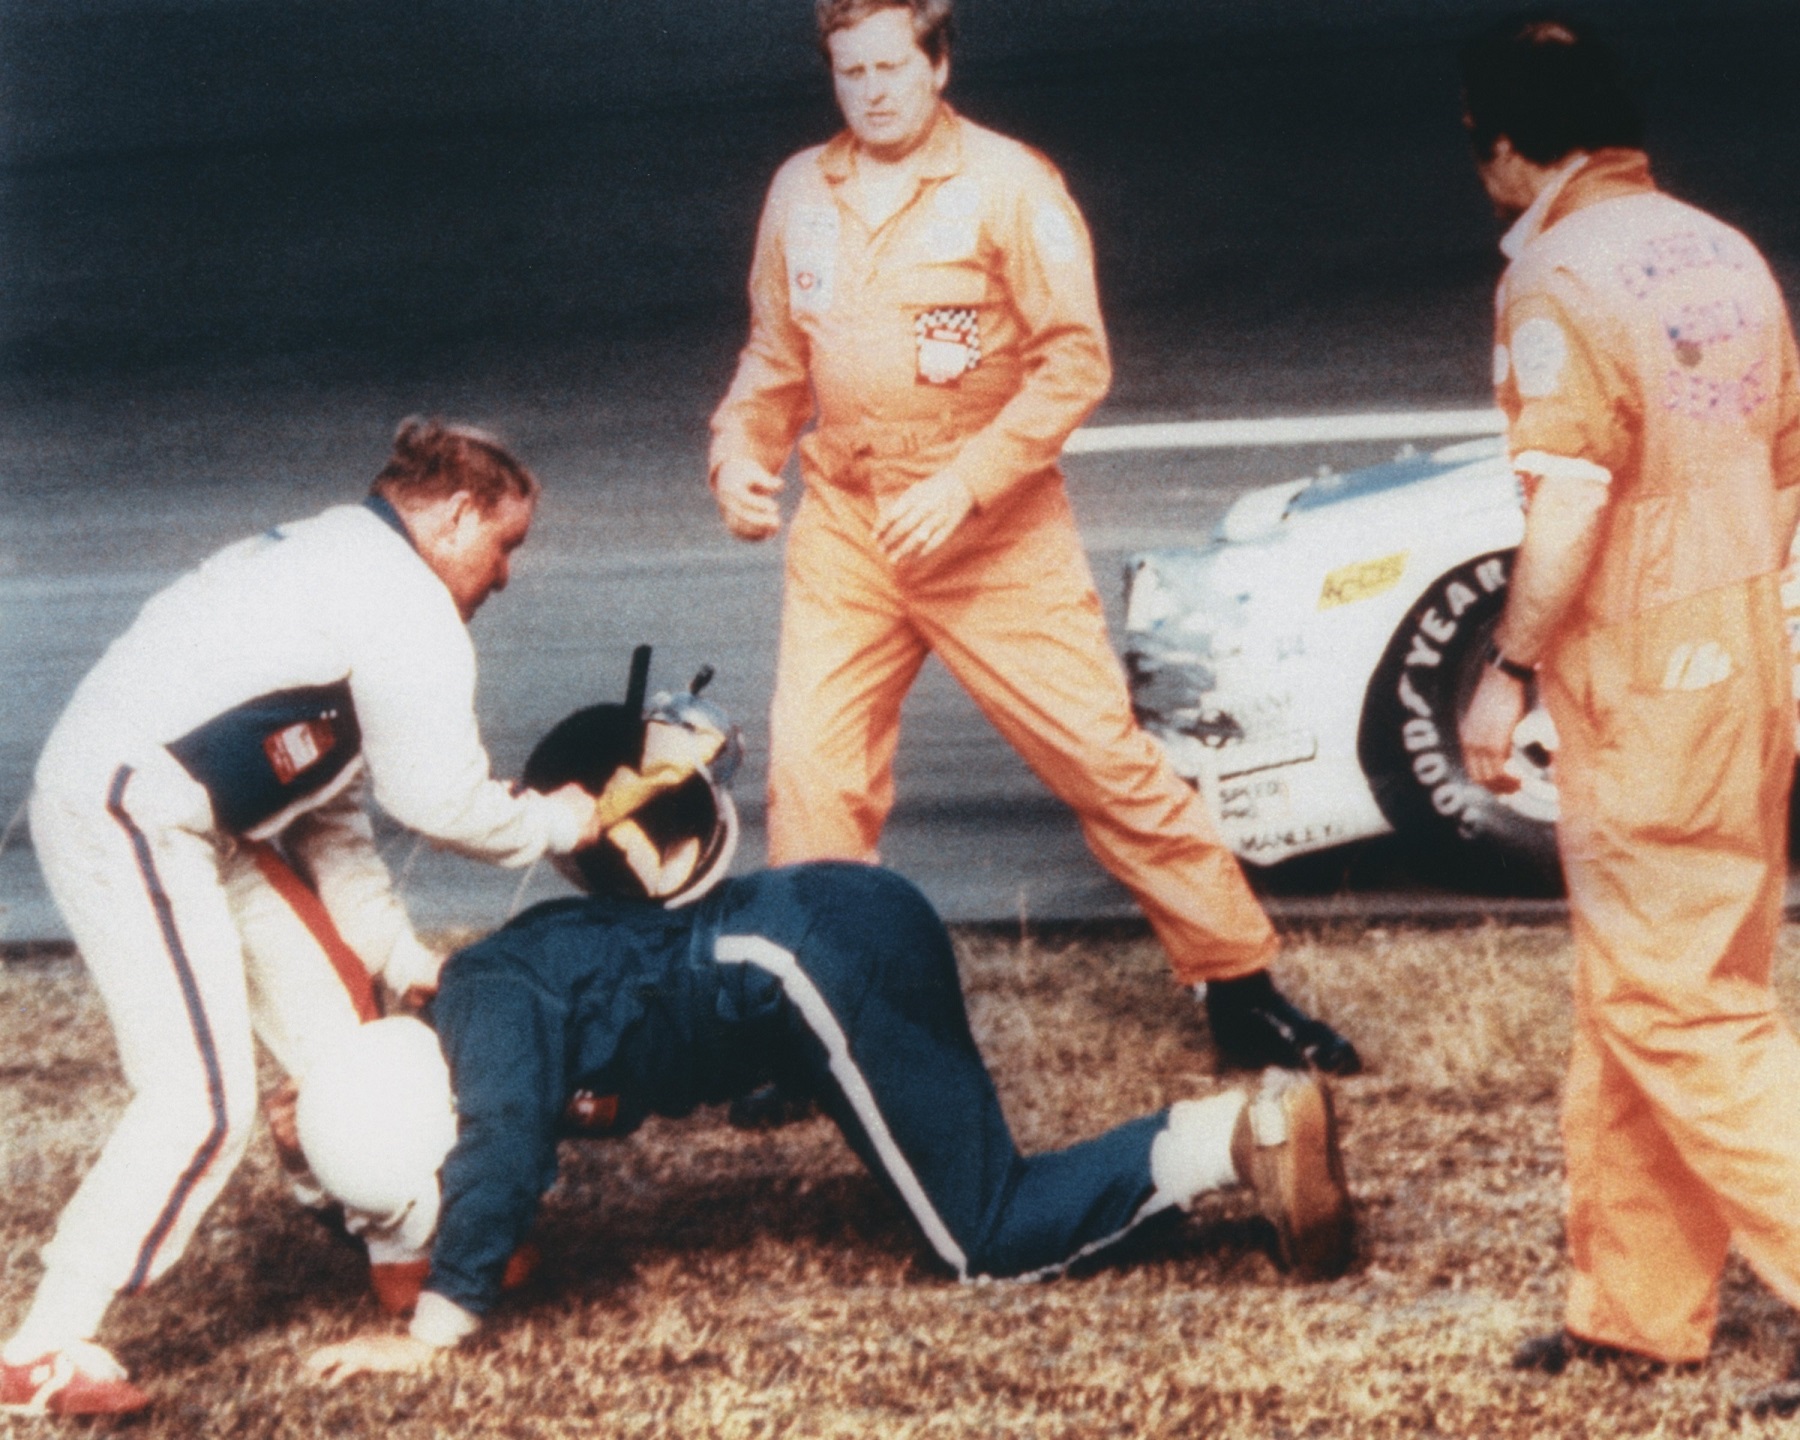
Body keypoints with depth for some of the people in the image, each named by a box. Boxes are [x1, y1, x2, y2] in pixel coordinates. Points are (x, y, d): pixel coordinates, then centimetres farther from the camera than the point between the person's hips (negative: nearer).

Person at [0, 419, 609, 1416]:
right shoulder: (405, 605, -11)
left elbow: (329, 813, 23)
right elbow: (438, 799, -13)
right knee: (205, 1100, -15)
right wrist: (560, 821, 6)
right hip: (124, 818, -11)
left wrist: (401, 955, 21)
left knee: (335, 1020, 17)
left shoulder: (337, 566, 21)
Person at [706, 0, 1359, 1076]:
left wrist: (964, 483, -18)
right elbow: (776, 360, 18)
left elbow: (1076, 362, -10)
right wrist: (739, 452, -1)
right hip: (845, 531, 4)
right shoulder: (801, 191, 8)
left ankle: (1240, 985, 8)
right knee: (813, 778, -3)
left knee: (1106, 758, -2)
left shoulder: (1008, 184, -7)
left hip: (995, 539, -4)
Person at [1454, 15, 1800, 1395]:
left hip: (1645, 689, -8)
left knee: (1673, 1012, -2)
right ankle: (1644, 1303, 23)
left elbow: (1568, 505, -22)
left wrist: (1509, 673, -13)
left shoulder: (1558, 280, -15)